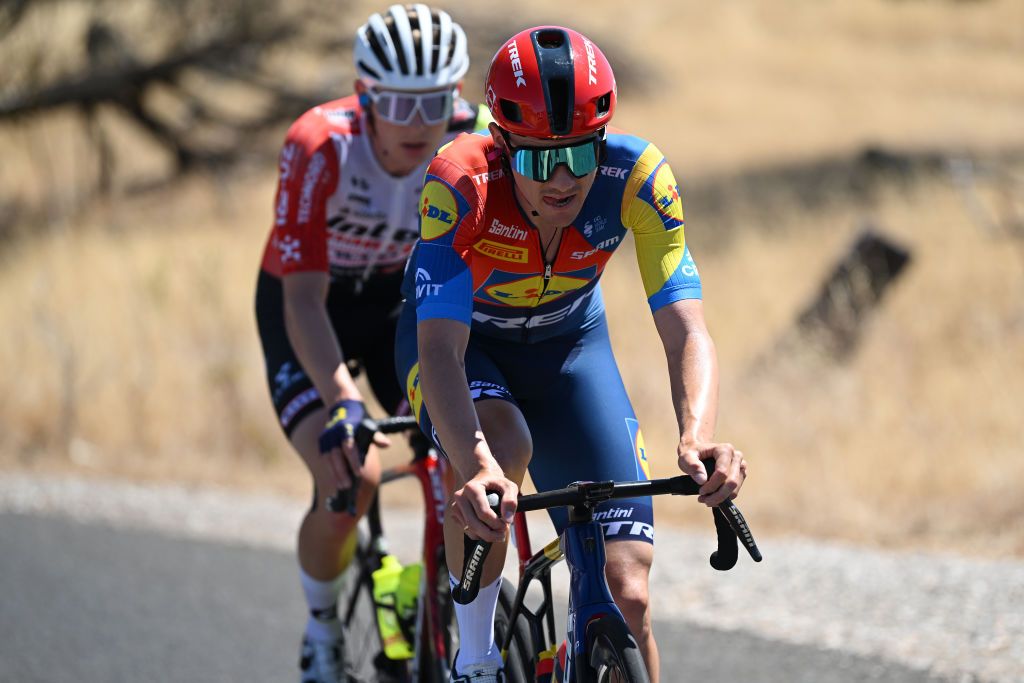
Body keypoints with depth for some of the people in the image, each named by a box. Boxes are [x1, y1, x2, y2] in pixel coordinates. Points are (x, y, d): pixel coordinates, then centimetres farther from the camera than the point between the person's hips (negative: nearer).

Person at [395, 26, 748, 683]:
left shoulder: (637, 176, -30)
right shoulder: (461, 184, -36)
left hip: (568, 342, 2)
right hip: (464, 337, -2)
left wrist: (698, 439, -55)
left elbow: (686, 331, -34)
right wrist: (479, 466, -62)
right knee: (504, 449, -36)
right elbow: (440, 349, -44)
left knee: (626, 595, -11)